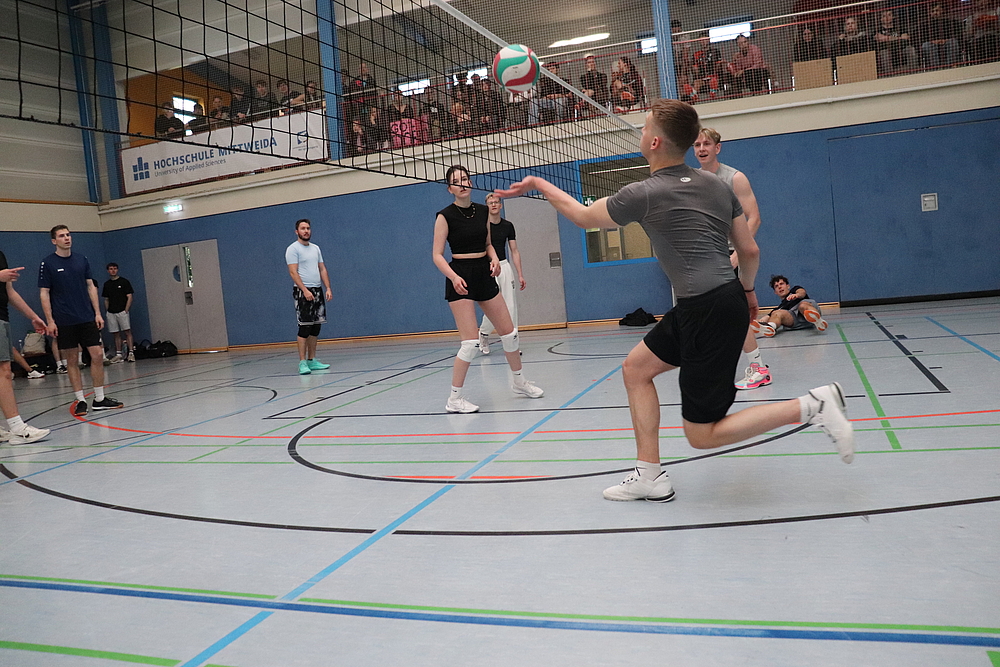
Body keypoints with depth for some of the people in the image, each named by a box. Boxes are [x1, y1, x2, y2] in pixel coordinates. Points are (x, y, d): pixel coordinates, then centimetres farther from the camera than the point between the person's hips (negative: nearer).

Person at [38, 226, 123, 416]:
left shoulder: (81, 260, 8)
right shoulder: (47, 263, -2)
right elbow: (44, 293, -2)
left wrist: (97, 313, 5)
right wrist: (49, 321, -8)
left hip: (87, 318, 3)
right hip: (64, 322, -3)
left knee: (97, 355, -1)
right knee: (72, 360, 2)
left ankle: (99, 398, 8)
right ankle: (80, 400, 10)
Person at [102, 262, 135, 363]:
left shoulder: (124, 281, 1)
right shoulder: (106, 284, 14)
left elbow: (129, 297, -2)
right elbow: (106, 300, 18)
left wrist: (126, 310, -10)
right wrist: (106, 311, 7)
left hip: (122, 311, -4)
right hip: (111, 313, 4)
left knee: (127, 332, -10)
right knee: (116, 334, 6)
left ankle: (131, 353, -11)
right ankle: (118, 354, 9)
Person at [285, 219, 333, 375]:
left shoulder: (315, 248, 16)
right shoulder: (293, 249, -5)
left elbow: (322, 269, 15)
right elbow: (293, 272, -13)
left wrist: (328, 288, 4)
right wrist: (305, 290, -22)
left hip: (318, 291, 7)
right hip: (302, 291, -7)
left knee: (316, 327, 7)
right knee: (304, 327, -10)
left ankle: (312, 360, 13)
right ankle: (302, 362, -7)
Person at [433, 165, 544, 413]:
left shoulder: (483, 211, 7)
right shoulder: (445, 216, -9)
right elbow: (437, 255, -10)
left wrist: (494, 259, -3)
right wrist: (454, 277, -26)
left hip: (484, 275, 6)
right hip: (460, 278, -6)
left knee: (509, 332, 11)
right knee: (470, 343, -12)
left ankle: (519, 382, 32)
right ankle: (454, 399, 1)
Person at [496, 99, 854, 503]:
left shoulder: (644, 194, -10)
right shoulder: (716, 184, 10)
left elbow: (582, 216, 7)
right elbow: (750, 251, 15)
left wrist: (538, 184, 20)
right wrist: (747, 290, 34)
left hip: (708, 310, -9)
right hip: (728, 298, 9)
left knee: (702, 436, 1)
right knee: (635, 368, 17)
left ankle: (811, 406, -8)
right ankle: (649, 477, 20)